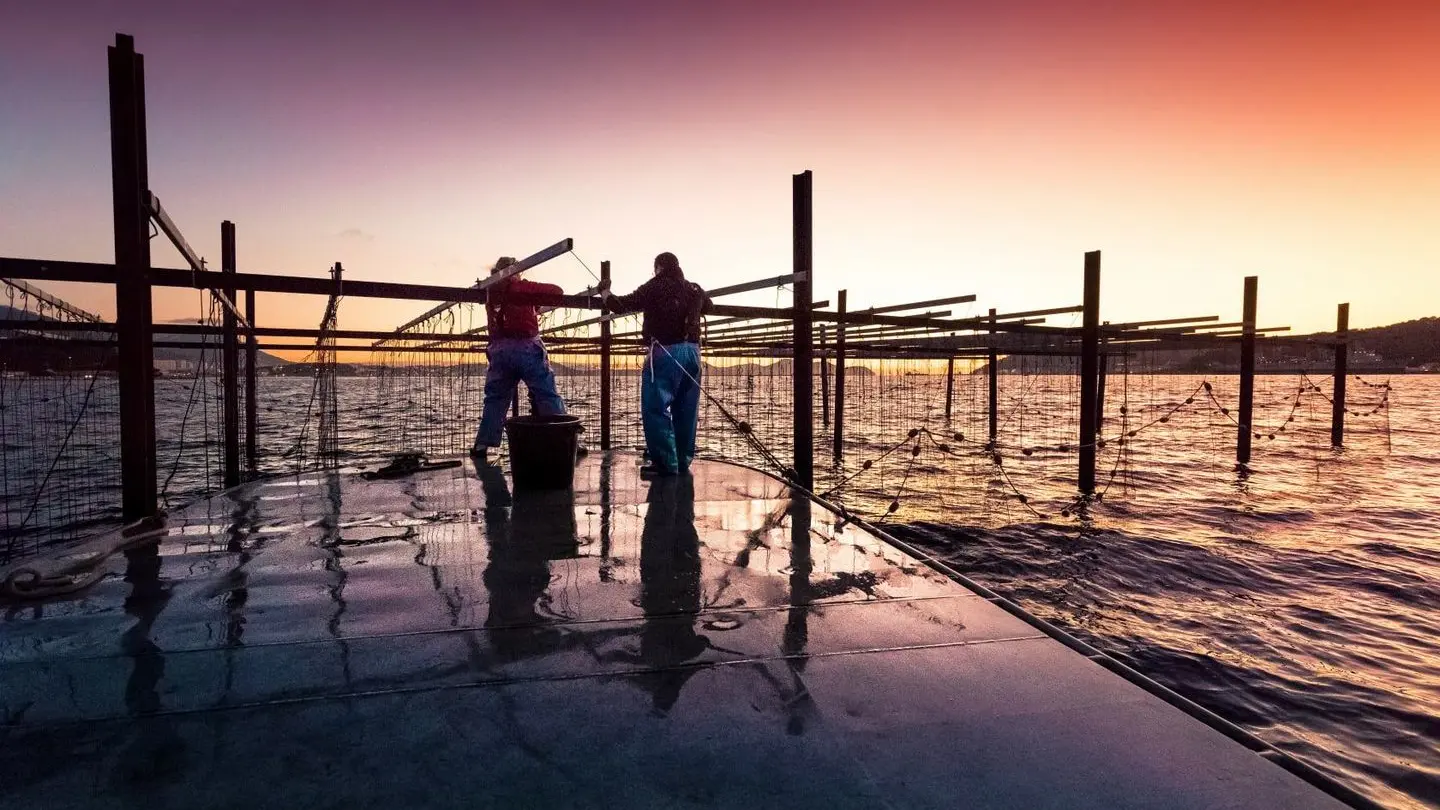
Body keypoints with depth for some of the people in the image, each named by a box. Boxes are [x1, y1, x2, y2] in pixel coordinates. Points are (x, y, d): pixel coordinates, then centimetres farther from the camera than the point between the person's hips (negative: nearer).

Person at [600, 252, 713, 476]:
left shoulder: (655, 287, -3)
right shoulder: (695, 290, 14)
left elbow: (620, 306, -3)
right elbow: (708, 305, 35)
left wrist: (604, 291, 15)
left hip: (665, 352, -6)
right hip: (692, 351, 6)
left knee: (655, 408, -4)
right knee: (686, 410, 10)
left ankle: (665, 463, -8)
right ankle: (682, 460, 16)